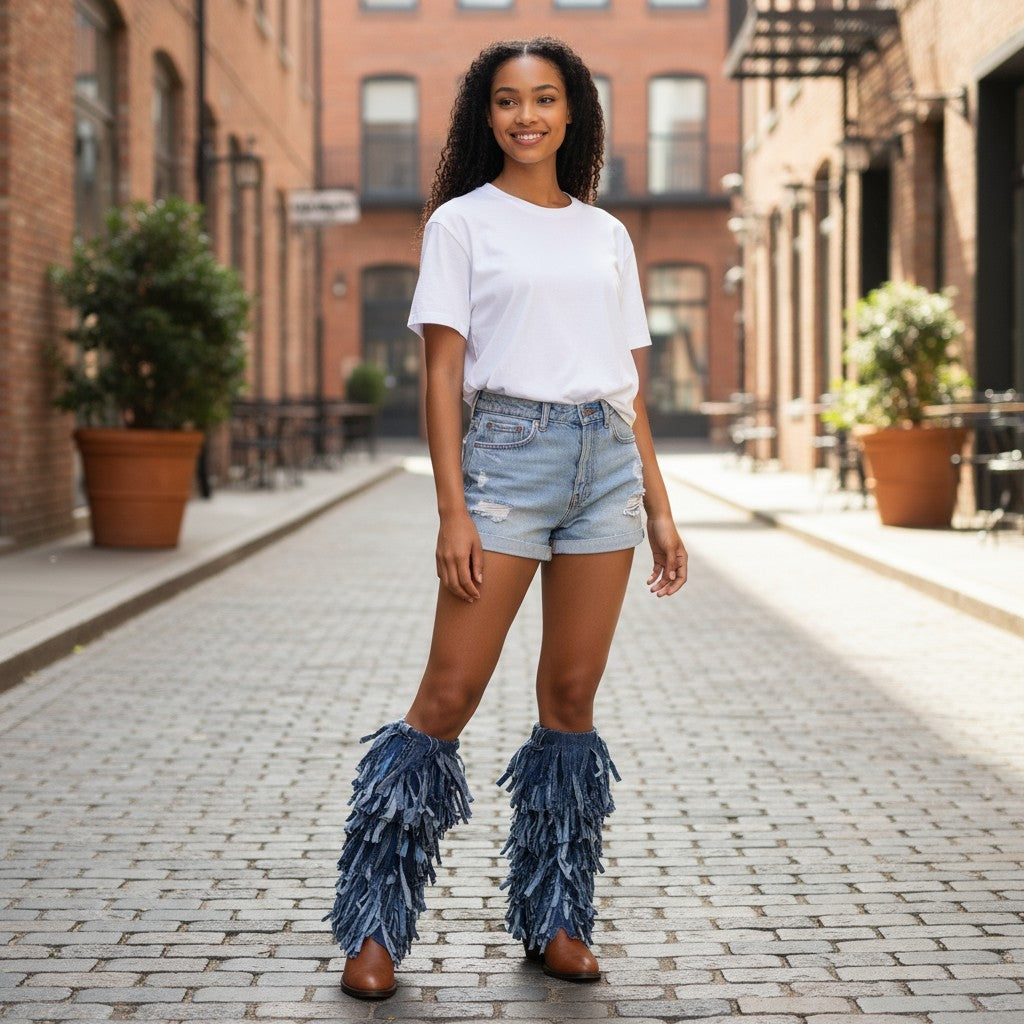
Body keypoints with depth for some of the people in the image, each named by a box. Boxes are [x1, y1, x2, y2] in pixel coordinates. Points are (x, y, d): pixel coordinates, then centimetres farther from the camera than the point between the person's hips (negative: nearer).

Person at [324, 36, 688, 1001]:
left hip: (606, 461, 4)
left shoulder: (606, 233, 15)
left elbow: (628, 384, 16)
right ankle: (375, 924, 2)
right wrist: (452, 512, -11)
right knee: (449, 696, -7)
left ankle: (553, 918, 16)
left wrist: (659, 509, 11)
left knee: (572, 696, 6)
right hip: (506, 452, -4)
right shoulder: (461, 222, 4)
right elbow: (442, 375, -2)